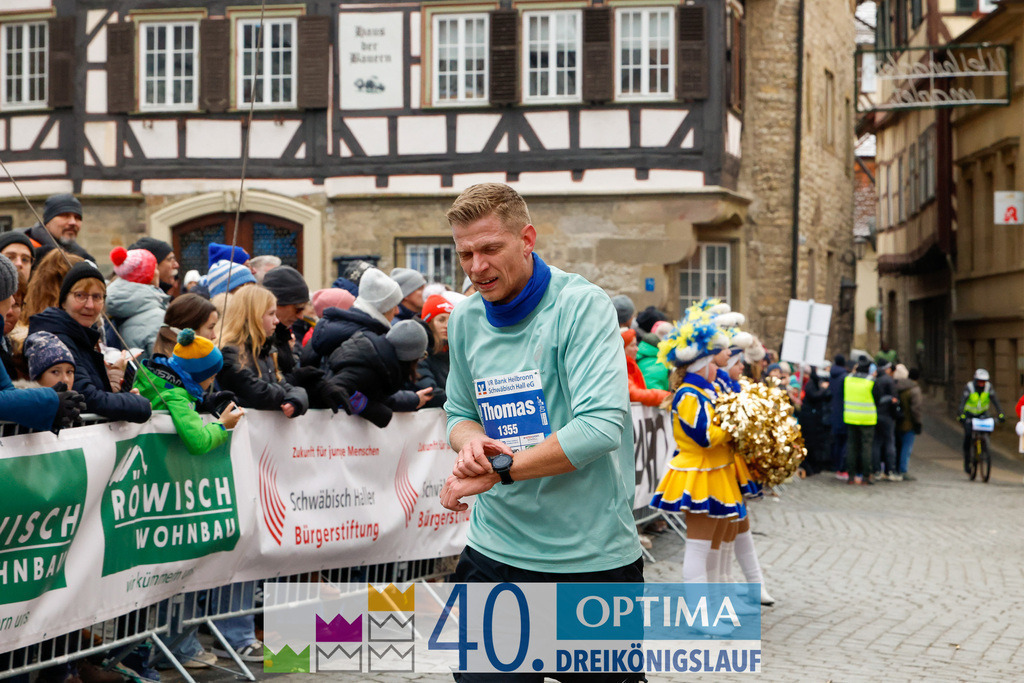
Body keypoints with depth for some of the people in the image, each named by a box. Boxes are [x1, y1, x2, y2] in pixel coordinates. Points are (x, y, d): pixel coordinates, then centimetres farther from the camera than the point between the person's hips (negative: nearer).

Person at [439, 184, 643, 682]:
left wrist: (499, 469, -22)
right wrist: (470, 441, -9)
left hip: (593, 555, -4)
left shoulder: (581, 305, -13)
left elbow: (601, 426, -23)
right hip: (495, 551, 4)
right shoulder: (465, 319, 6)